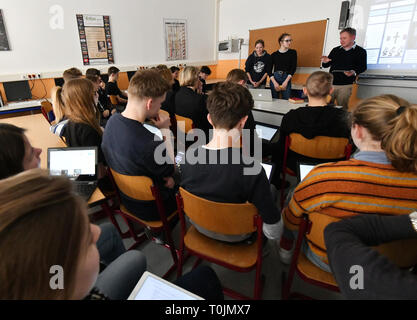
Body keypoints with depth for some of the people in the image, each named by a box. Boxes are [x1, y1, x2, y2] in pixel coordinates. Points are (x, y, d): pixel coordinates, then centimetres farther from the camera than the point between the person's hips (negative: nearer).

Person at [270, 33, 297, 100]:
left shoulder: (292, 52, 9)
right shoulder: (274, 55, 8)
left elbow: (294, 67, 2)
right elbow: (269, 70, 4)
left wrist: (286, 81, -10)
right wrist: (274, 82, -10)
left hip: (286, 78, 0)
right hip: (274, 78, 0)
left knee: (286, 100, -7)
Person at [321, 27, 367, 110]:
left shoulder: (360, 51, 6)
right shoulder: (335, 50, 15)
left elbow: (363, 67, 4)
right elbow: (326, 66, 17)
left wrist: (354, 72, -18)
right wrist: (325, 62, -7)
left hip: (345, 85, -3)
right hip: (330, 83, 3)